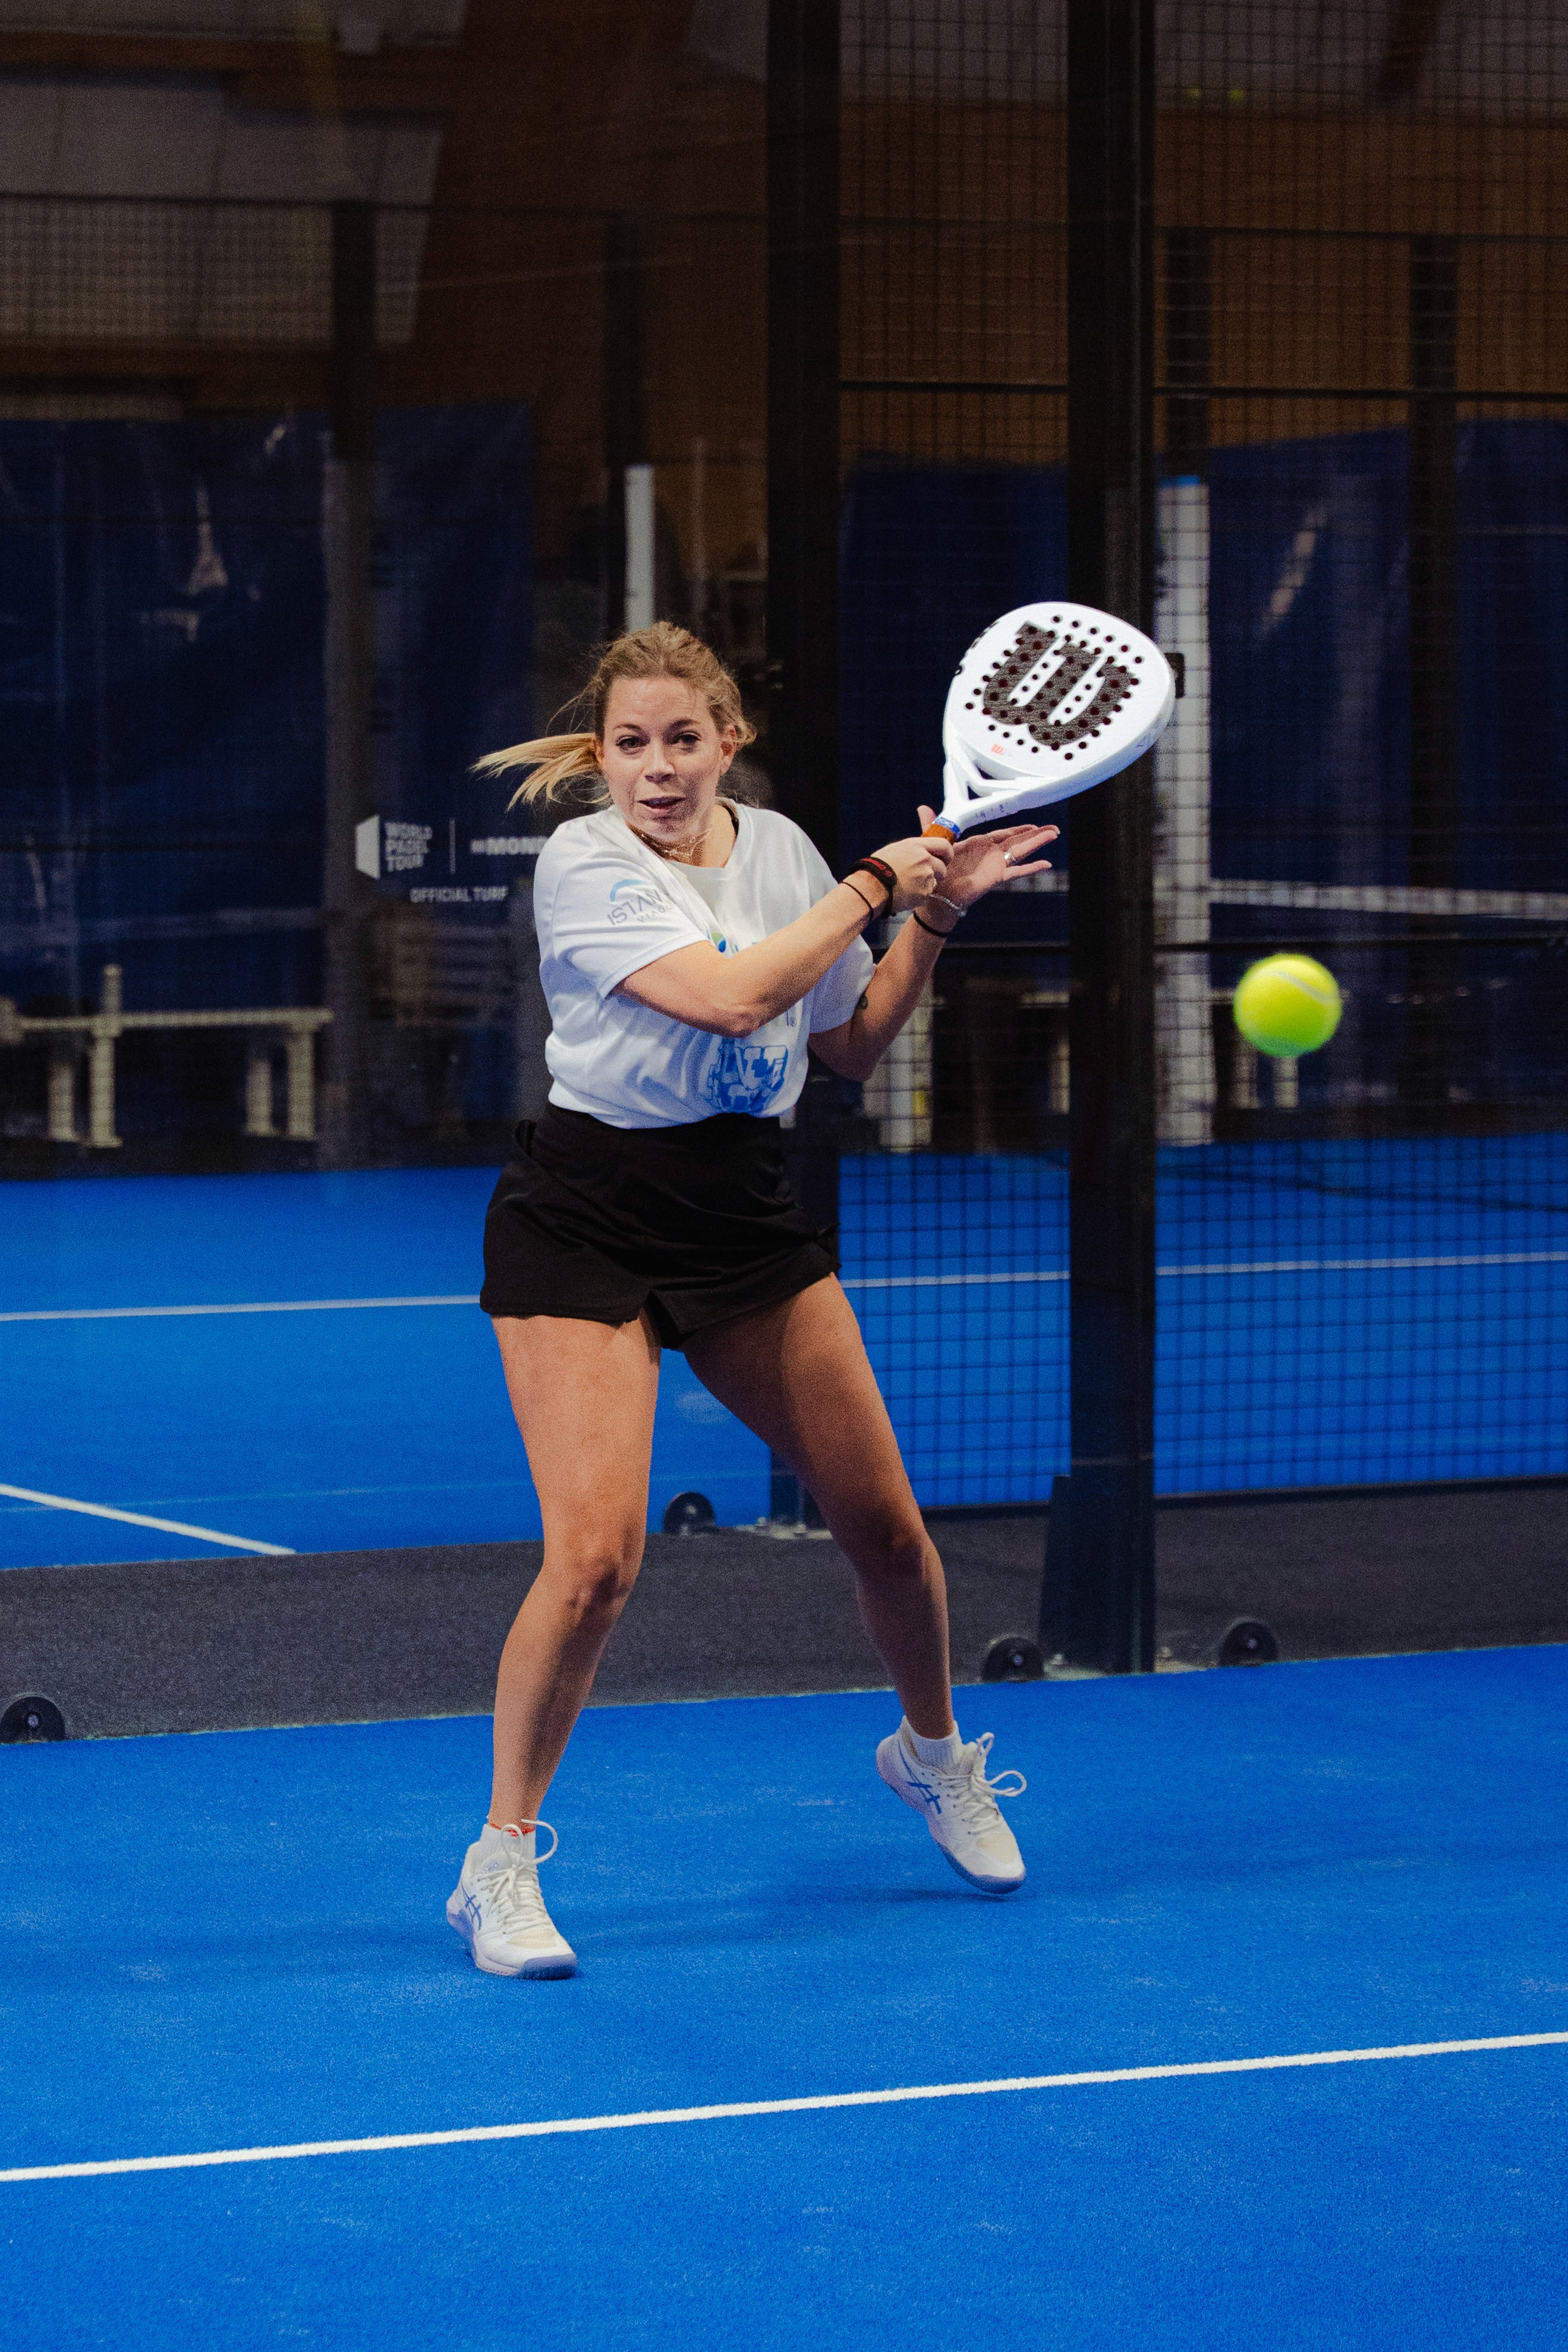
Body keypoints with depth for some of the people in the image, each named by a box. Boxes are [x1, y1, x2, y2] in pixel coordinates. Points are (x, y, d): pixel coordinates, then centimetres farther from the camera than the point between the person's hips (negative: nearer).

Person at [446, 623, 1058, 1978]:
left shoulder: (779, 848, 4)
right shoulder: (585, 863, -14)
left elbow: (854, 1045, 16)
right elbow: (731, 997, -27)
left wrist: (937, 915, 3)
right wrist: (873, 886, -16)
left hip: (748, 1213, 6)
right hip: (589, 1224, -6)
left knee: (883, 1522, 8)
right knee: (597, 1557, -17)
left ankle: (935, 1755, 38)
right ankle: (502, 1863, -1)